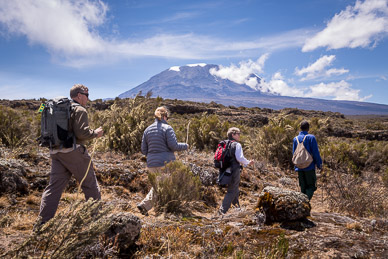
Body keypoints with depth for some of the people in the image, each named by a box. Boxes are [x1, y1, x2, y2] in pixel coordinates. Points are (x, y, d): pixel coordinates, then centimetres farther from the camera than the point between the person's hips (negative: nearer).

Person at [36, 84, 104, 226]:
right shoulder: (79, 110, -8)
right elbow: (82, 132, -18)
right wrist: (96, 133, -3)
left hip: (56, 152, 8)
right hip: (73, 152, -7)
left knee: (54, 186, 7)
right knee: (90, 185, 6)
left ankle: (42, 223, 4)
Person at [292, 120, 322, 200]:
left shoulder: (295, 139, 7)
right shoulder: (311, 137, -8)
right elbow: (316, 153, -8)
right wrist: (319, 164, 2)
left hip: (299, 167, 5)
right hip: (309, 167, -5)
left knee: (303, 187, 13)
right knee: (311, 186, 2)